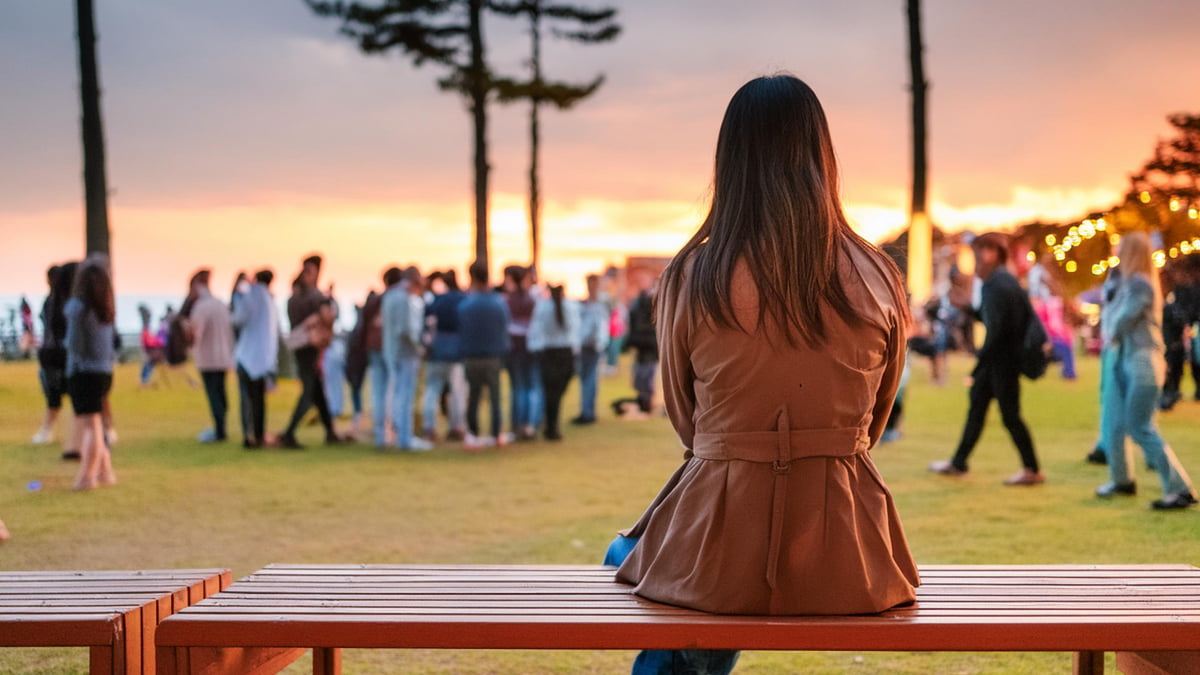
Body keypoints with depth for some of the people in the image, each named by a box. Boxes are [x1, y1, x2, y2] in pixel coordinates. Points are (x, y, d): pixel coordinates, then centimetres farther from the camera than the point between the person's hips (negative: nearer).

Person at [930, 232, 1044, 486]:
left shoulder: (996, 286, -20)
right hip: (997, 361, 10)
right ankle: (958, 463, 25)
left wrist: (978, 365, -17)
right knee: (977, 405, 15)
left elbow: (995, 330, -23)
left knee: (1010, 415, -2)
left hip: (1002, 361, -10)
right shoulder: (1007, 280, 10)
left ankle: (1032, 470, 8)